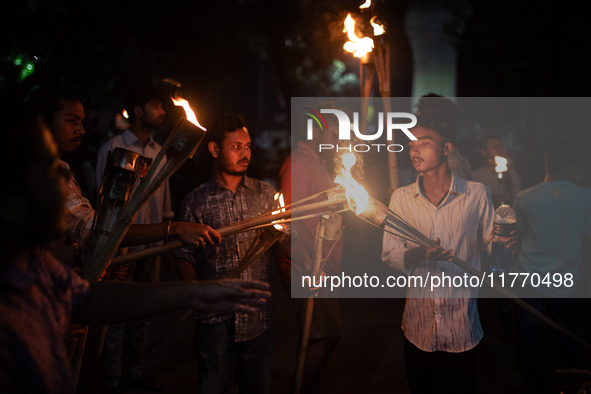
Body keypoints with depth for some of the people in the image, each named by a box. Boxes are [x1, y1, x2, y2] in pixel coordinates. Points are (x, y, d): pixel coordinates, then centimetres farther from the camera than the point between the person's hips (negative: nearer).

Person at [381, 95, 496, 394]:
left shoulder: (476, 194, -3)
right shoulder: (401, 198, 2)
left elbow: (490, 243, 3)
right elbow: (389, 254, -3)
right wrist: (417, 254, -23)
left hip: (462, 324, -1)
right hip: (418, 323, 2)